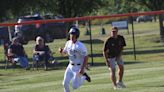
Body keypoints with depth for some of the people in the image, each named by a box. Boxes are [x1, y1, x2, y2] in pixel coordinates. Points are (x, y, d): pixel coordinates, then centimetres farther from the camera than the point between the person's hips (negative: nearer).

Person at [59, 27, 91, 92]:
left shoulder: (80, 46, -20)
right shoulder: (68, 43, 1)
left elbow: (86, 57, -17)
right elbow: (64, 52, 15)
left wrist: (82, 68, -23)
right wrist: (61, 51, -10)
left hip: (78, 67, -6)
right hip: (70, 66, 6)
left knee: (75, 86, -3)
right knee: (65, 83, 0)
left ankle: (84, 77, 22)